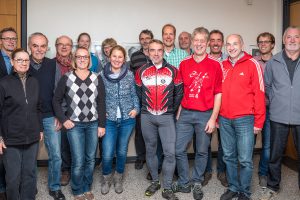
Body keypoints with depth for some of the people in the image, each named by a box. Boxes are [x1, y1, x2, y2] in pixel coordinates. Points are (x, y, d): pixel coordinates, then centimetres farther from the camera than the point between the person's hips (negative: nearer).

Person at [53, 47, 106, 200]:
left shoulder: (96, 78, 3)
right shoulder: (66, 78, 0)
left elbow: (101, 102, 3)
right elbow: (56, 100, 4)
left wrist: (102, 124, 0)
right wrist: (63, 119, -5)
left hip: (93, 124, 2)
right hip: (74, 124, -2)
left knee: (90, 159, 9)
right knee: (78, 161, -2)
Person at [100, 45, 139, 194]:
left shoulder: (130, 75, 0)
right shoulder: (102, 75, -3)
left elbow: (134, 94, 9)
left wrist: (136, 108, -4)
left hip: (127, 119, 1)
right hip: (109, 120, -1)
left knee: (122, 151, 12)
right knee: (107, 154, -4)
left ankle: (118, 178, 35)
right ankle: (107, 178, 26)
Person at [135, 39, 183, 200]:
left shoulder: (173, 71, 0)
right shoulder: (141, 71, 3)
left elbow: (179, 93, 5)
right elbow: (138, 93, 13)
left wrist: (172, 109, 6)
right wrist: (145, 108, 13)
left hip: (166, 117, -1)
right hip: (147, 117, 2)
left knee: (170, 152, -4)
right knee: (150, 150, 12)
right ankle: (155, 181, 29)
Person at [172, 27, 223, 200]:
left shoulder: (215, 65, -2)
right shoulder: (184, 64, 6)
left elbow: (218, 93, -3)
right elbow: (180, 91, 11)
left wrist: (213, 118, -7)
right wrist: (178, 112, 6)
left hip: (205, 115, -2)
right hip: (185, 113, 3)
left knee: (202, 151, 10)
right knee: (179, 150, 5)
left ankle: (197, 183, 29)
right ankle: (184, 183, 24)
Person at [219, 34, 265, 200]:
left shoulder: (252, 64, -3)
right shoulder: (222, 66, 10)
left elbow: (259, 94, -6)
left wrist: (258, 122, -8)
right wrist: (216, 117, 10)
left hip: (244, 119, -4)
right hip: (224, 120, 4)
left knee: (245, 160, 1)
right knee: (229, 157, 13)